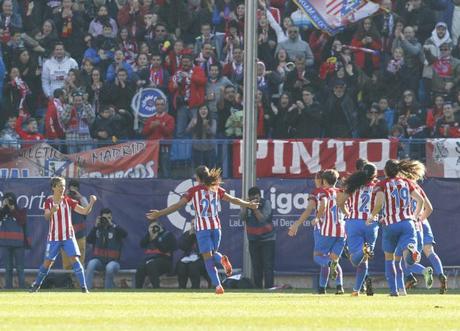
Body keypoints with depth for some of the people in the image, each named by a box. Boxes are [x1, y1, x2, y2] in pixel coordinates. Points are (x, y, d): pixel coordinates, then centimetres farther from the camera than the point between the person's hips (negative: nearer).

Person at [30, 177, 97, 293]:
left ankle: (84, 287, -15)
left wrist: (91, 203, -24)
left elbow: (84, 211, -6)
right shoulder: (49, 202, -3)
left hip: (68, 236, 0)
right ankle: (36, 284, 24)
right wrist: (52, 211, -43)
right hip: (54, 238, 0)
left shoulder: (68, 201, -2)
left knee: (75, 259, -15)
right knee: (48, 262, 3)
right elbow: (46, 217, -21)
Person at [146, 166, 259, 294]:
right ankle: (222, 259, -16)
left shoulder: (194, 190, 0)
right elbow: (233, 200, 14)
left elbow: (178, 205, -5)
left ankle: (218, 285, -15)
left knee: (208, 257, -1)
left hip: (202, 227, -3)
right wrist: (248, 204, 29)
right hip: (216, 226, 3)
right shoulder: (216, 189, 8)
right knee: (213, 253, 21)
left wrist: (159, 213, -2)